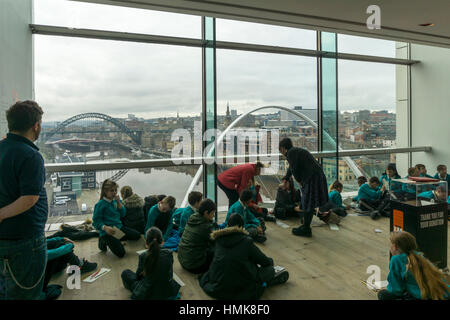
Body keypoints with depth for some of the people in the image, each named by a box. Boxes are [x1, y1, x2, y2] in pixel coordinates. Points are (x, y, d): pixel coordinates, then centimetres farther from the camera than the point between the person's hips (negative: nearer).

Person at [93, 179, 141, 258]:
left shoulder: (115, 201, 6)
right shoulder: (100, 204, -14)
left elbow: (123, 214, 5)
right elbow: (96, 221, -13)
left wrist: (119, 203, -8)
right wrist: (105, 227, -30)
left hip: (119, 227, 7)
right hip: (107, 231, -7)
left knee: (137, 235, 1)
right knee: (121, 253, -15)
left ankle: (116, 240, 11)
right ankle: (104, 241, 8)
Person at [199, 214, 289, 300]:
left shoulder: (219, 238, 2)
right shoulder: (246, 241, -12)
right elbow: (265, 262, 0)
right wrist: (270, 261, 24)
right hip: (238, 287, -5)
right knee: (270, 269, 10)